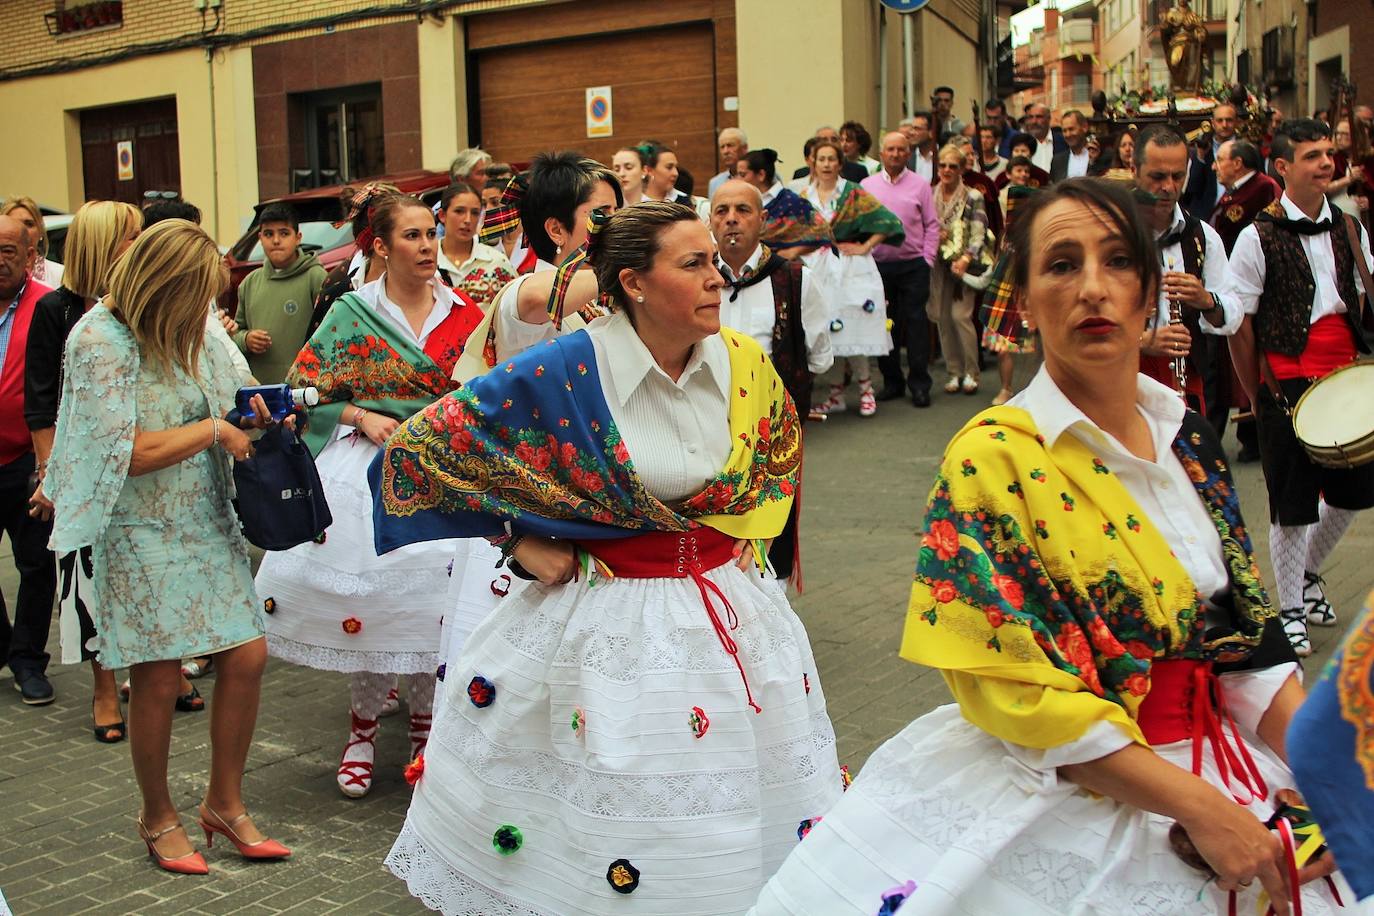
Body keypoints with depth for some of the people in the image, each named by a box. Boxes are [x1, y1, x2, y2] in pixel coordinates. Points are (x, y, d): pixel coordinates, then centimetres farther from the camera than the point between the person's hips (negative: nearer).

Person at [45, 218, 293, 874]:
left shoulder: (187, 330, 5)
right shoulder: (99, 340, -15)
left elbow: (224, 402, 21)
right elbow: (132, 452, -20)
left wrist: (245, 412, -1)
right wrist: (215, 430, -12)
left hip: (208, 524, 6)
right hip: (143, 533, -6)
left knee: (246, 657, 2)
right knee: (160, 678, 1)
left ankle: (225, 803, 22)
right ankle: (157, 817, 24)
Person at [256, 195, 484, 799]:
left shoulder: (463, 313, 6)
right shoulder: (351, 313, 1)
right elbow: (304, 392, 2)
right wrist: (361, 416, -10)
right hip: (365, 469, -1)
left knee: (433, 597, -2)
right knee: (365, 590, -1)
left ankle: (425, 722, 20)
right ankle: (363, 725, 21)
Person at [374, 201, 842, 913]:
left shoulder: (744, 364, -4)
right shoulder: (563, 375, -18)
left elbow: (782, 447, 19)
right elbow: (419, 446, -12)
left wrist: (748, 530, 8)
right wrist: (519, 541, -10)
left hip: (729, 607, 5)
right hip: (598, 618, -4)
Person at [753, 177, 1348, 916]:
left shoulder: (1187, 439, 3)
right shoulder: (992, 459, -16)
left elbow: (1246, 632, 6)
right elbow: (1023, 693, -19)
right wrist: (1196, 806, -20)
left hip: (1219, 776, 6)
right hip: (1065, 798, -6)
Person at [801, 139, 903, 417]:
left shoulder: (853, 193, -3)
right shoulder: (805, 196, 9)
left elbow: (888, 221, -7)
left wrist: (864, 247, -8)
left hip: (849, 268, -4)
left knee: (851, 330, -7)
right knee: (829, 333, 4)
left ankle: (866, 388, 9)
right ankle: (836, 394, 12)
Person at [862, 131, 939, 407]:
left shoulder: (920, 185, 4)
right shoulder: (867, 186, 7)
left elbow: (932, 225, 4)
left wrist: (927, 259, -3)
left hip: (913, 264, -2)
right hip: (879, 265, 2)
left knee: (916, 323, -2)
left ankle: (919, 384, 3)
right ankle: (892, 381, 16)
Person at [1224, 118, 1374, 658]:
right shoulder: (1258, 238, -8)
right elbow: (1238, 324, -7)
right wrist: (1257, 395, -6)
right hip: (1287, 386, -5)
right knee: (1292, 505, 2)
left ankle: (1308, 575, 39)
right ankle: (1290, 610, 18)